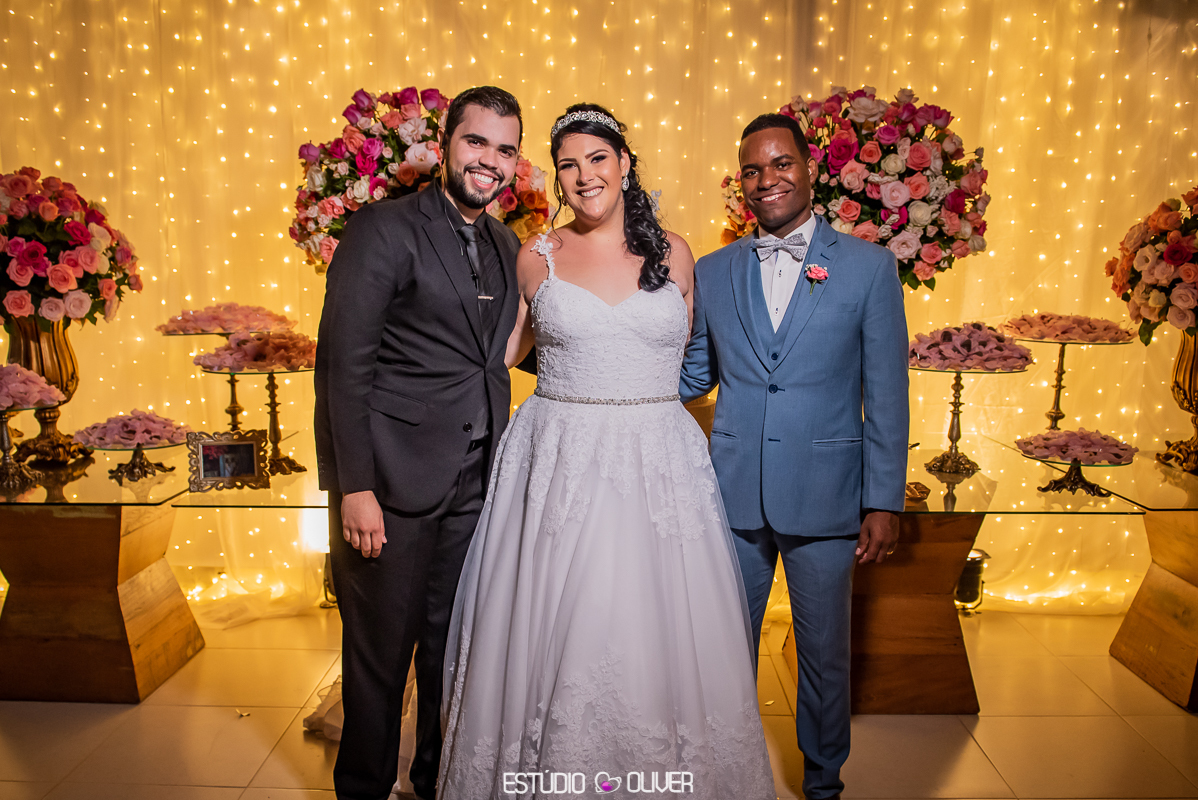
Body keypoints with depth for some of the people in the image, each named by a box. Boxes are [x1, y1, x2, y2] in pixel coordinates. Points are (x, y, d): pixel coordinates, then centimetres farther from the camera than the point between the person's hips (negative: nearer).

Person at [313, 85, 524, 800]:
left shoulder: (507, 245, 12)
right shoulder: (384, 229, -9)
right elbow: (343, 365, -13)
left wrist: (502, 460, 9)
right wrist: (355, 487, -18)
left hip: (476, 481, 6)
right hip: (393, 477, -6)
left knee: (456, 645, 18)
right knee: (381, 650, 9)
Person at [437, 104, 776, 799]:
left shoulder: (673, 252, 6)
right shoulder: (537, 257, 4)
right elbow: (510, 347, 15)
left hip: (658, 467, 1)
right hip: (560, 464, 0)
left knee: (658, 631, 6)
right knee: (556, 631, 5)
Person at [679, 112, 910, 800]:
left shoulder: (869, 267, -2)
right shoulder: (712, 273, 5)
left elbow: (887, 396, -3)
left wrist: (885, 502, -5)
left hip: (824, 496, -1)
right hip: (734, 493, 2)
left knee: (825, 653, 15)